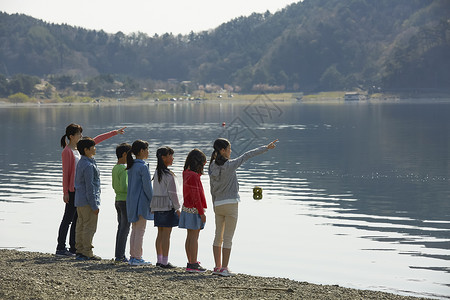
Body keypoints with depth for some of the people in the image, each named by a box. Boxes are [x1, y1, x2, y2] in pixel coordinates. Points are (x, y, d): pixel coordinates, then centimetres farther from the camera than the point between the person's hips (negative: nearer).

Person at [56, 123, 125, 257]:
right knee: (68, 219, -5)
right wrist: (65, 192, -14)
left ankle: (73, 248, 13)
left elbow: (96, 140, 21)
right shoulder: (67, 151, -11)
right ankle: (60, 248, -1)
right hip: (72, 190, -8)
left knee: (77, 219, 9)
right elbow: (65, 173, -13)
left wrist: (115, 133, 26)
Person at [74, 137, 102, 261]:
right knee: (89, 227, -4)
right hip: (87, 201, -10)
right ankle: (87, 253, -2)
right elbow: (90, 186, -19)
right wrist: (94, 205, -17)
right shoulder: (88, 165, -17)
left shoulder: (81, 163, 13)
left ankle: (80, 251, 16)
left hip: (79, 200, 10)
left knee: (81, 226, 12)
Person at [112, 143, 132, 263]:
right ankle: (120, 255, -5)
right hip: (125, 200, -9)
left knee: (121, 227, 12)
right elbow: (124, 186, -22)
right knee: (125, 228, -5)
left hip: (118, 200, 9)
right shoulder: (123, 169, -16)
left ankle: (118, 254, 14)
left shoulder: (115, 168, 11)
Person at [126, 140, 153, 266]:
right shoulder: (143, 167, -15)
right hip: (141, 201, -8)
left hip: (132, 201, 8)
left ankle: (132, 256, 15)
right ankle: (137, 258, -3)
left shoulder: (131, 166, 10)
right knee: (140, 230, -4)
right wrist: (153, 202, -8)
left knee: (134, 230, 13)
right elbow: (147, 187, -15)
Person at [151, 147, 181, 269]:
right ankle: (164, 262, -5)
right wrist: (177, 208, -8)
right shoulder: (168, 174, -14)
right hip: (167, 205, -8)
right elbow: (172, 193, -14)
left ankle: (159, 260, 15)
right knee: (166, 234, -5)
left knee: (160, 233, 12)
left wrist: (153, 207, 18)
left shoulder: (157, 173, 11)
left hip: (157, 206, 8)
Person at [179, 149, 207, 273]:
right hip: (194, 210, -9)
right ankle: (193, 264, -6)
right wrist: (202, 213, -16)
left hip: (187, 208, 9)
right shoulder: (193, 176, -18)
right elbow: (195, 197, -19)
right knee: (194, 237, -7)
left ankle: (191, 262, 17)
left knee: (190, 237, 12)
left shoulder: (187, 173, 9)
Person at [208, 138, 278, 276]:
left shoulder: (212, 168, 4)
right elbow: (247, 155, -8)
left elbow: (212, 190, 11)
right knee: (228, 238, -2)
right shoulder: (229, 165, -15)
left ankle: (217, 267, 16)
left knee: (218, 237, 13)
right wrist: (266, 148, 0)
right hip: (230, 204, -6)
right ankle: (224, 268, -1)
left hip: (218, 205, 6)